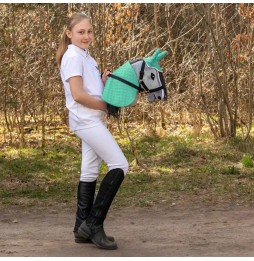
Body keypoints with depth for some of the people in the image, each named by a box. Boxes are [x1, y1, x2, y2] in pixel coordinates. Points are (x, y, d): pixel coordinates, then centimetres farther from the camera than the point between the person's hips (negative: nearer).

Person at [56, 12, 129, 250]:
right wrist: (106, 106, -12)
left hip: (93, 120, 10)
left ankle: (83, 228, 14)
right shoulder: (73, 57, -12)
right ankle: (93, 223, -10)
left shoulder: (85, 57, 17)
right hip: (87, 121, -10)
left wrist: (105, 82, 2)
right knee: (119, 165, -13)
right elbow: (78, 94, -20)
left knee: (89, 173, 10)